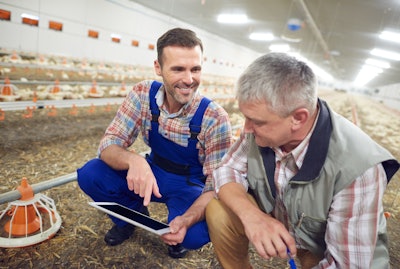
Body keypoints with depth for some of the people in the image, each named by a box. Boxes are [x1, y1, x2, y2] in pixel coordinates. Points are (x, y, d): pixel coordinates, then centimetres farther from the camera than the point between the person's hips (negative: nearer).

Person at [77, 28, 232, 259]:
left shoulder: (215, 117, -25)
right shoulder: (143, 94, -16)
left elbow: (217, 185, -22)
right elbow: (109, 146, -17)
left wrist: (187, 219, -42)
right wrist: (134, 160, -42)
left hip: (190, 186, -2)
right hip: (151, 173, 3)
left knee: (196, 233, -33)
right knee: (89, 175, -19)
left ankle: (179, 232, 7)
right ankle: (134, 213, 11)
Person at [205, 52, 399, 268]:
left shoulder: (356, 168, -35)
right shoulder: (263, 126, -21)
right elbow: (226, 171, -12)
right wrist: (250, 215, -32)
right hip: (273, 221, 4)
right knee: (218, 212, -15)